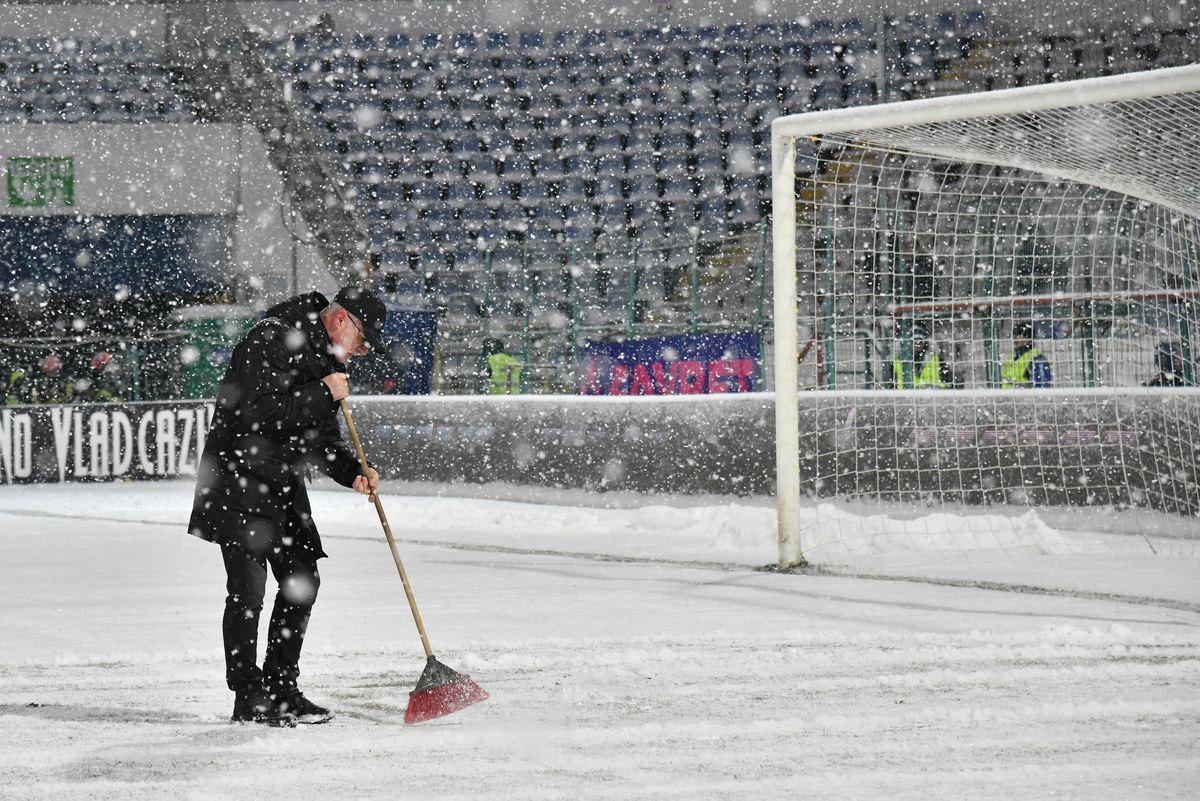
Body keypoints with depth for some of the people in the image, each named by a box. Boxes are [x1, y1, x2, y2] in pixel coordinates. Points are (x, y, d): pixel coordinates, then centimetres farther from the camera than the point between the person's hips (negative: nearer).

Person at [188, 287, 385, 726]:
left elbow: (321, 439, 15)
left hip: (283, 484, 9)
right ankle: (248, 699, -3)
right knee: (248, 590, -9)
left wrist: (354, 471, -4)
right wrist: (322, 394, -23)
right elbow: (256, 412, -28)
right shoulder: (271, 341, -17)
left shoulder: (329, 360, 11)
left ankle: (281, 689, 19)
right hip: (239, 480, -9)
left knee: (302, 582, 9)